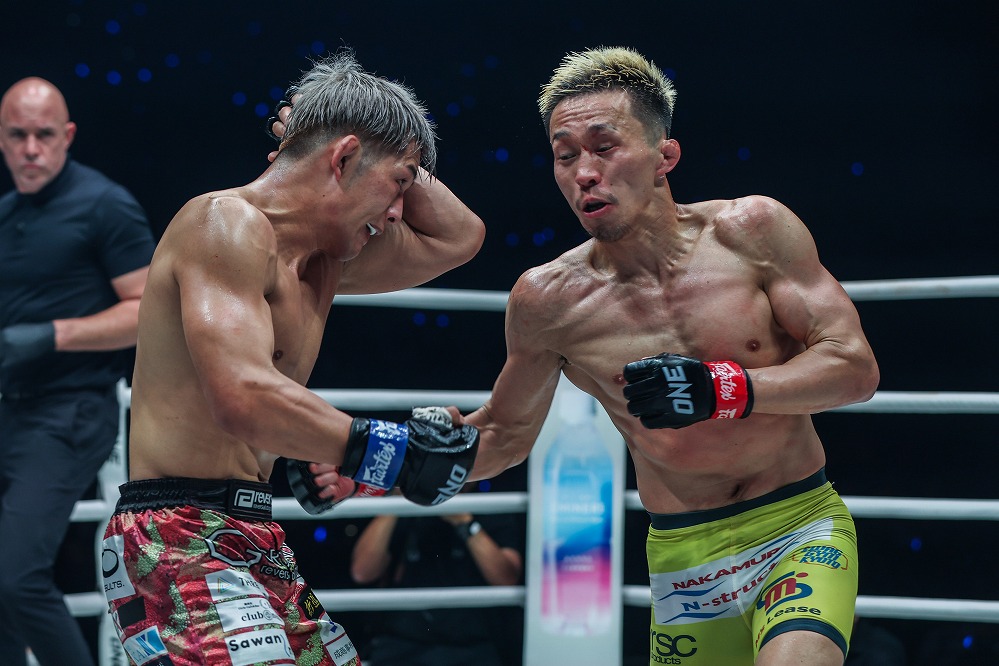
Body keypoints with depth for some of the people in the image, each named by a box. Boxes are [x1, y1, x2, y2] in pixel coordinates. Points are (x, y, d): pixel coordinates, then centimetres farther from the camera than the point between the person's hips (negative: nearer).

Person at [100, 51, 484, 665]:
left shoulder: (323, 261, 19)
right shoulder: (230, 224, -11)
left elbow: (459, 238, 33)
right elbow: (244, 398, -24)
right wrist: (394, 450, -20)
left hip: (254, 545, 10)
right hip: (182, 539, -10)